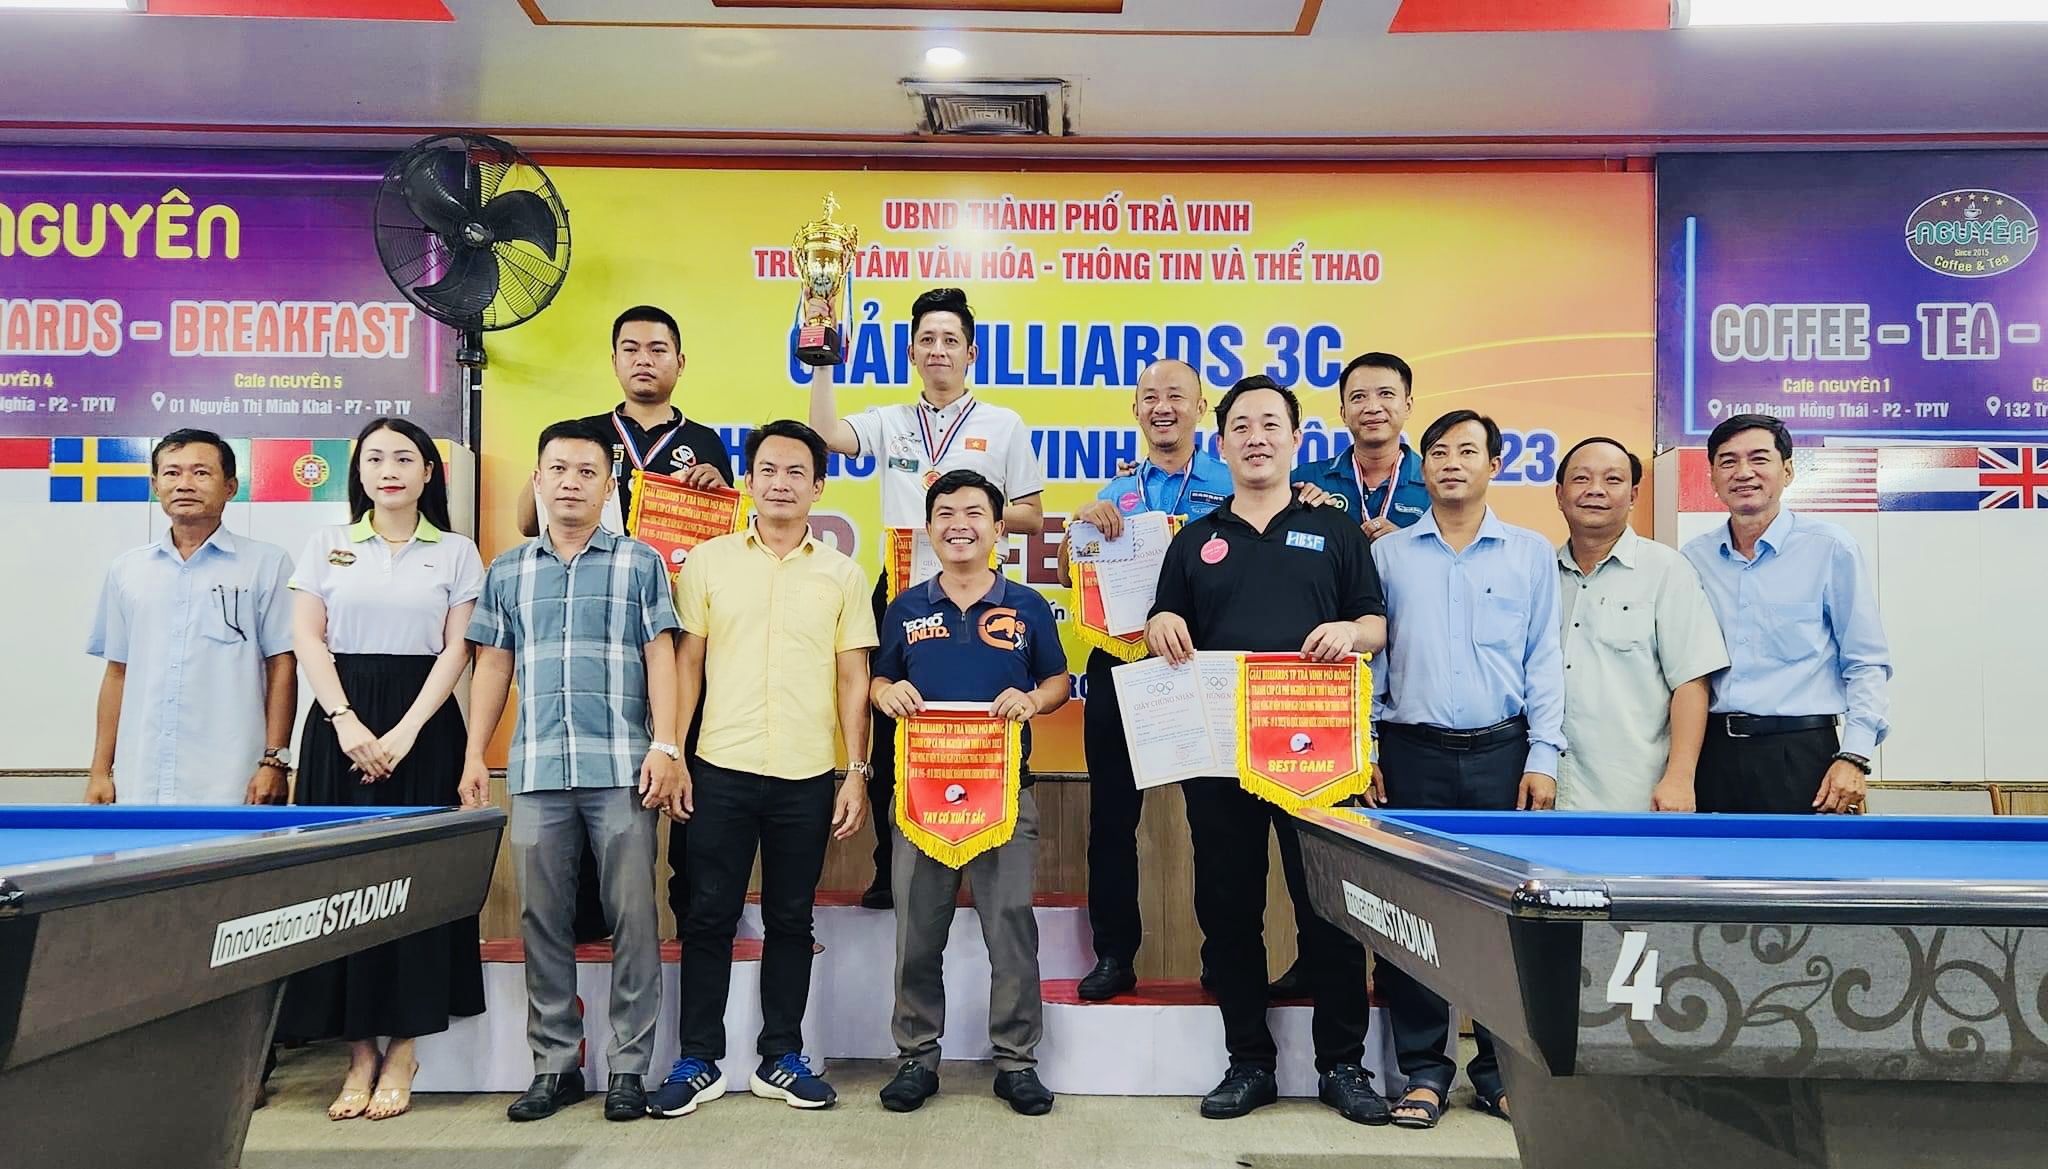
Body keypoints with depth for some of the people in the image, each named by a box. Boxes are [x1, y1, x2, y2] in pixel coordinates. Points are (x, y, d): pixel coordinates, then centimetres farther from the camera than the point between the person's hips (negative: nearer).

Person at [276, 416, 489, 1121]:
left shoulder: (455, 552, 6)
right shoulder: (328, 545, 10)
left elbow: (457, 650, 0)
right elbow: (307, 639, 3)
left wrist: (406, 732, -11)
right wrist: (346, 721, -11)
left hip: (423, 725, -1)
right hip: (341, 722, 1)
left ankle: (403, 1047, 9)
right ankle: (359, 1050, 10)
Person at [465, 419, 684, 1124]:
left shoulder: (640, 564, 7)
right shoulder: (506, 573, 15)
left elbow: (660, 659, 2)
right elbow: (492, 668, 16)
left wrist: (663, 747, -8)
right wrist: (474, 757, 9)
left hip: (620, 769, -3)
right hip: (535, 772, 3)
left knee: (632, 919, -1)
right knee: (543, 922, 7)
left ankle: (630, 1068, 9)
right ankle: (553, 1066, 18)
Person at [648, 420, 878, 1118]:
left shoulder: (841, 575, 6)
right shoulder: (708, 561, 5)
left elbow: (853, 681, 6)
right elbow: (688, 664, 6)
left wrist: (857, 773, 0)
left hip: (806, 778, 1)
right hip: (721, 771, 0)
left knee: (790, 922, 10)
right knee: (709, 918, 4)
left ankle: (781, 1059, 22)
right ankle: (699, 1062, 17)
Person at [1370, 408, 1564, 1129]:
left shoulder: (1531, 553, 8)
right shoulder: (1389, 554, 8)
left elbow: (1544, 663, 6)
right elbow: (1367, 661, 8)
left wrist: (1543, 758, -1)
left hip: (1501, 753, 0)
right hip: (1413, 754, 0)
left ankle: (1500, 1068, 18)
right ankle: (1423, 1070, 13)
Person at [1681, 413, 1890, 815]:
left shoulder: (1829, 547, 0)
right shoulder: (1693, 558, 9)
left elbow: (1866, 664, 0)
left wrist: (1854, 757, -10)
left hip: (1799, 754, -3)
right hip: (1711, 751, 3)